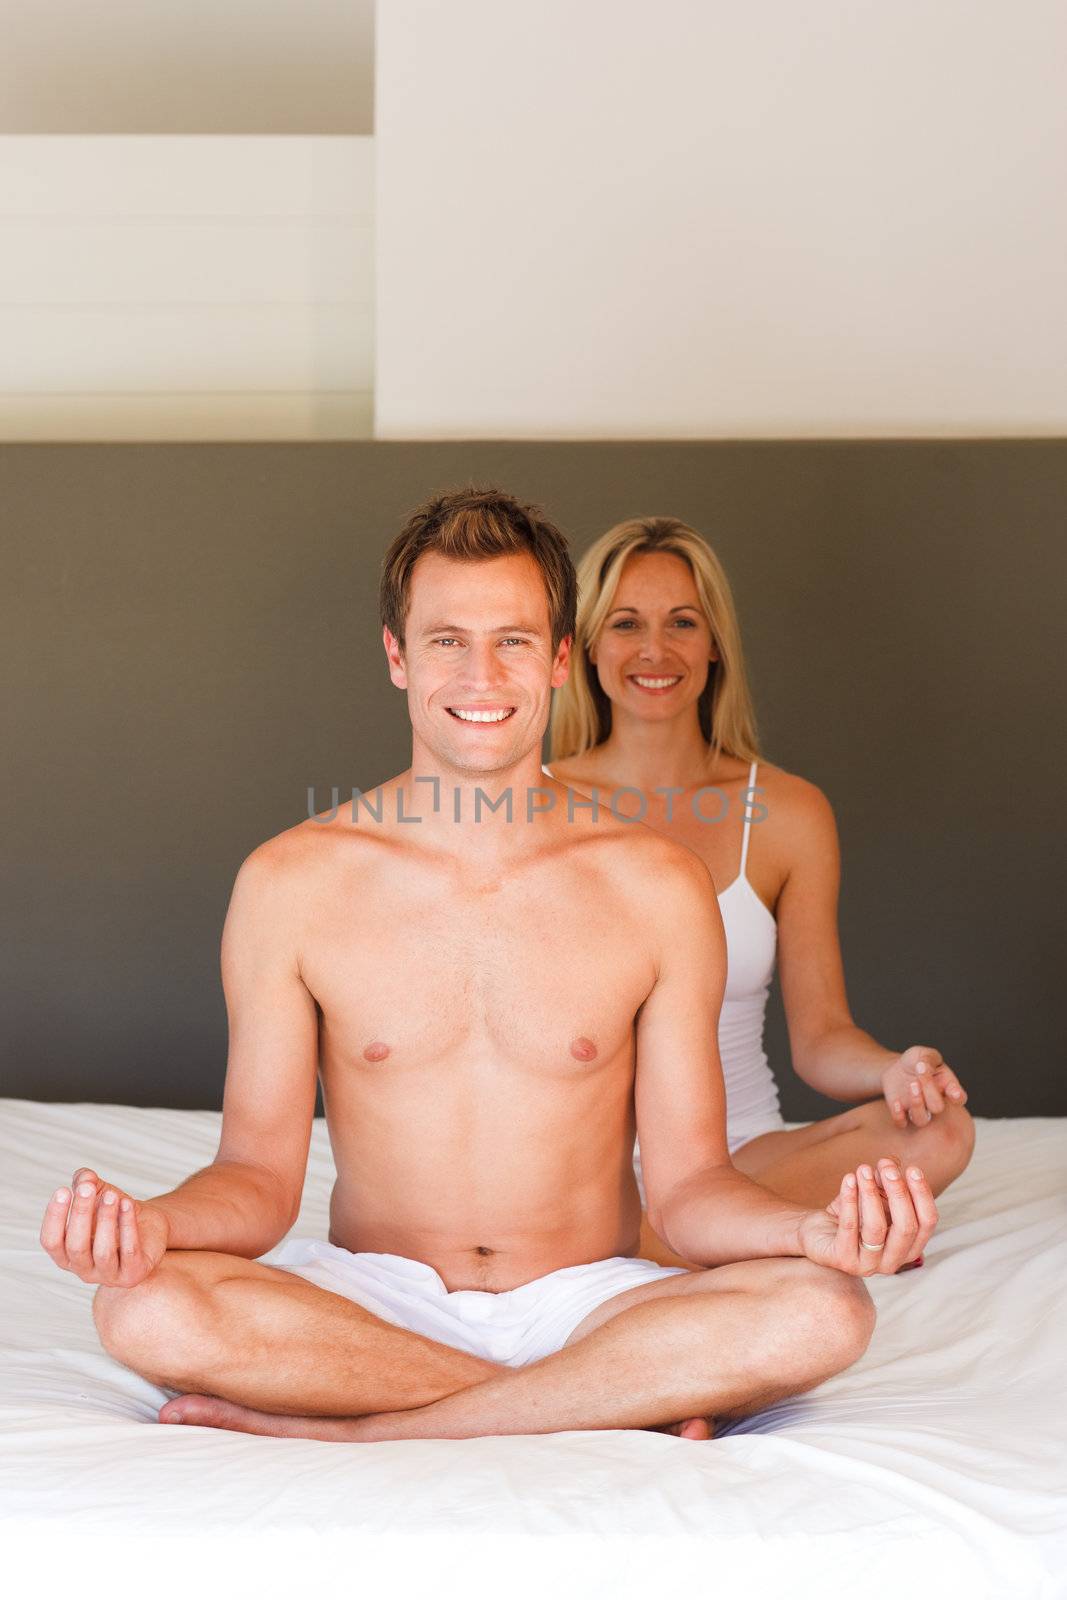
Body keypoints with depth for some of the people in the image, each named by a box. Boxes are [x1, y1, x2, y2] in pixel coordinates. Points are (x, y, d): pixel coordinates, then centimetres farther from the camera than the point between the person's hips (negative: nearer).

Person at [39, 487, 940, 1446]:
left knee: (825, 1312, -29)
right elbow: (260, 1175, 0)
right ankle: (625, 1406, -20)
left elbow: (688, 1186, 0)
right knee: (146, 1309, -32)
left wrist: (814, 1229, -21)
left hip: (586, 1302, 0)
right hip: (373, 1305, 0)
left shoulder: (657, 887, -1)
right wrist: (155, 1223, -23)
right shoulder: (293, 883, -2)